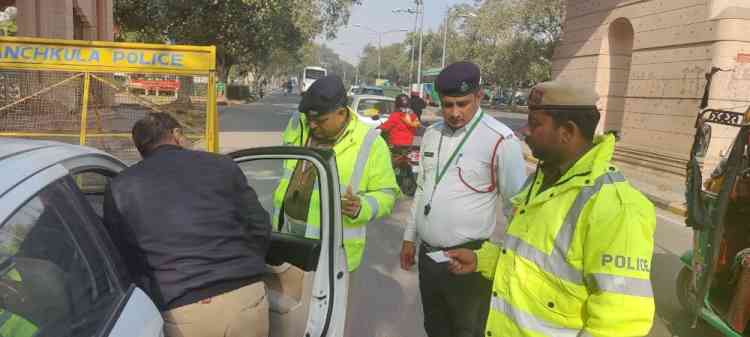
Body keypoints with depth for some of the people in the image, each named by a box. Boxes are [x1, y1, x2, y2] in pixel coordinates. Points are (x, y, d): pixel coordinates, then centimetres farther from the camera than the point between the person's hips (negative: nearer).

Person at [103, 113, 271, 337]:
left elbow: (122, 260, 10)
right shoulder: (221, 164, 8)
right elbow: (260, 228, 11)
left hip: (183, 312, 0)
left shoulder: (120, 188, 9)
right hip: (247, 297, 1)